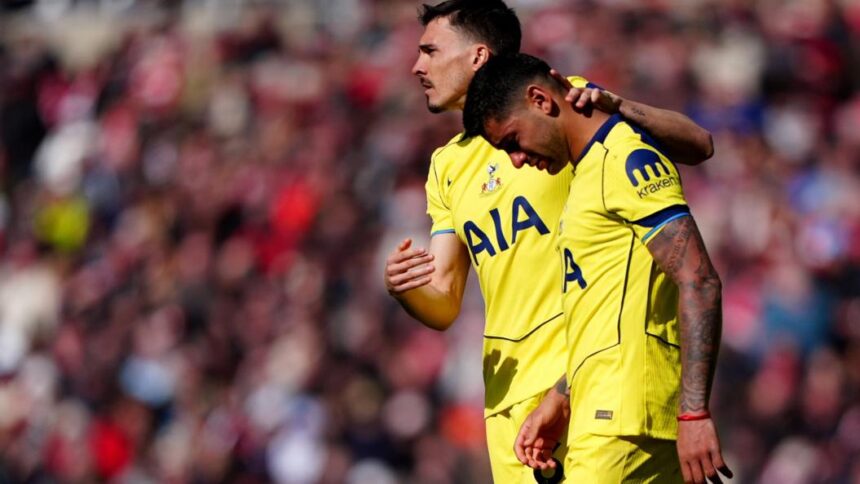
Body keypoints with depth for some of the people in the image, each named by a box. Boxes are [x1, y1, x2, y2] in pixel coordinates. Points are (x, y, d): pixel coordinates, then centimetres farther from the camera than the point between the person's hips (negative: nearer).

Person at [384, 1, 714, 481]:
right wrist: (403, 288, -8)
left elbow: (698, 145, -7)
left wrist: (614, 106, -23)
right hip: (507, 392, 6)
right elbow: (443, 307, 15)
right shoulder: (447, 165, 17)